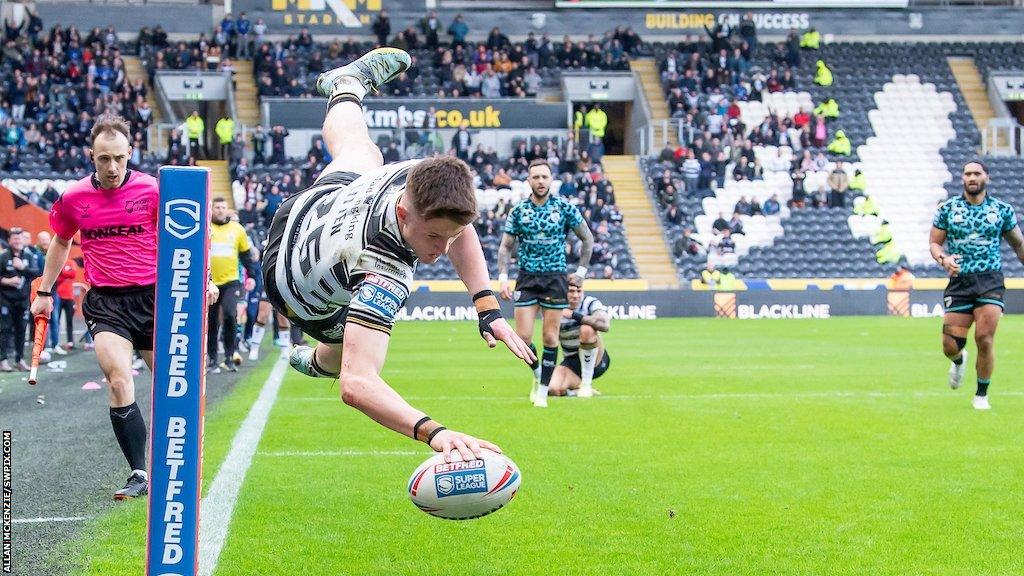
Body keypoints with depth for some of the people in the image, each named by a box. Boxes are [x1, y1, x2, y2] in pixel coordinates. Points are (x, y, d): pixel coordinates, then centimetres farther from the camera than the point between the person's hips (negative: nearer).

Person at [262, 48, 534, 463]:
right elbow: (357, 385, -65)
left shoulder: (421, 179, -35)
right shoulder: (384, 279, -54)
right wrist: (433, 432, -78)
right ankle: (318, 362, 55)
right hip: (302, 296, -5)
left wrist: (488, 308, -18)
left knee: (361, 151, 35)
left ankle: (346, 86, 65)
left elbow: (458, 229, -9)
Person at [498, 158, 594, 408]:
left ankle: (543, 391, 8)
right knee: (523, 337, -7)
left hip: (555, 278, -1)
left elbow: (587, 239, 8)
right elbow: (505, 247, 7)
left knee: (550, 337, -2)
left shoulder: (565, 207, -3)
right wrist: (503, 278, -4)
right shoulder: (518, 211, 1)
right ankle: (537, 373, 21)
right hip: (527, 278, 1)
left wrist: (581, 271, 4)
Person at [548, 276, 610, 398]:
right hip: (571, 362, 2)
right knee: (554, 389, -28)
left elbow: (604, 325, -32)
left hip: (595, 361, -2)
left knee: (586, 329, -33)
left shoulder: (590, 303, -11)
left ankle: (586, 384, -22)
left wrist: (574, 315, -29)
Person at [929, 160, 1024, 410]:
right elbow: (934, 242, 8)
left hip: (991, 280, -1)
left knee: (984, 338, -15)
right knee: (950, 346, -4)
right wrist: (943, 259, -12)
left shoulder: (1002, 209, 6)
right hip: (959, 280, 1)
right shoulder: (947, 209, 5)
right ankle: (959, 361, 36)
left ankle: (982, 395, 5)